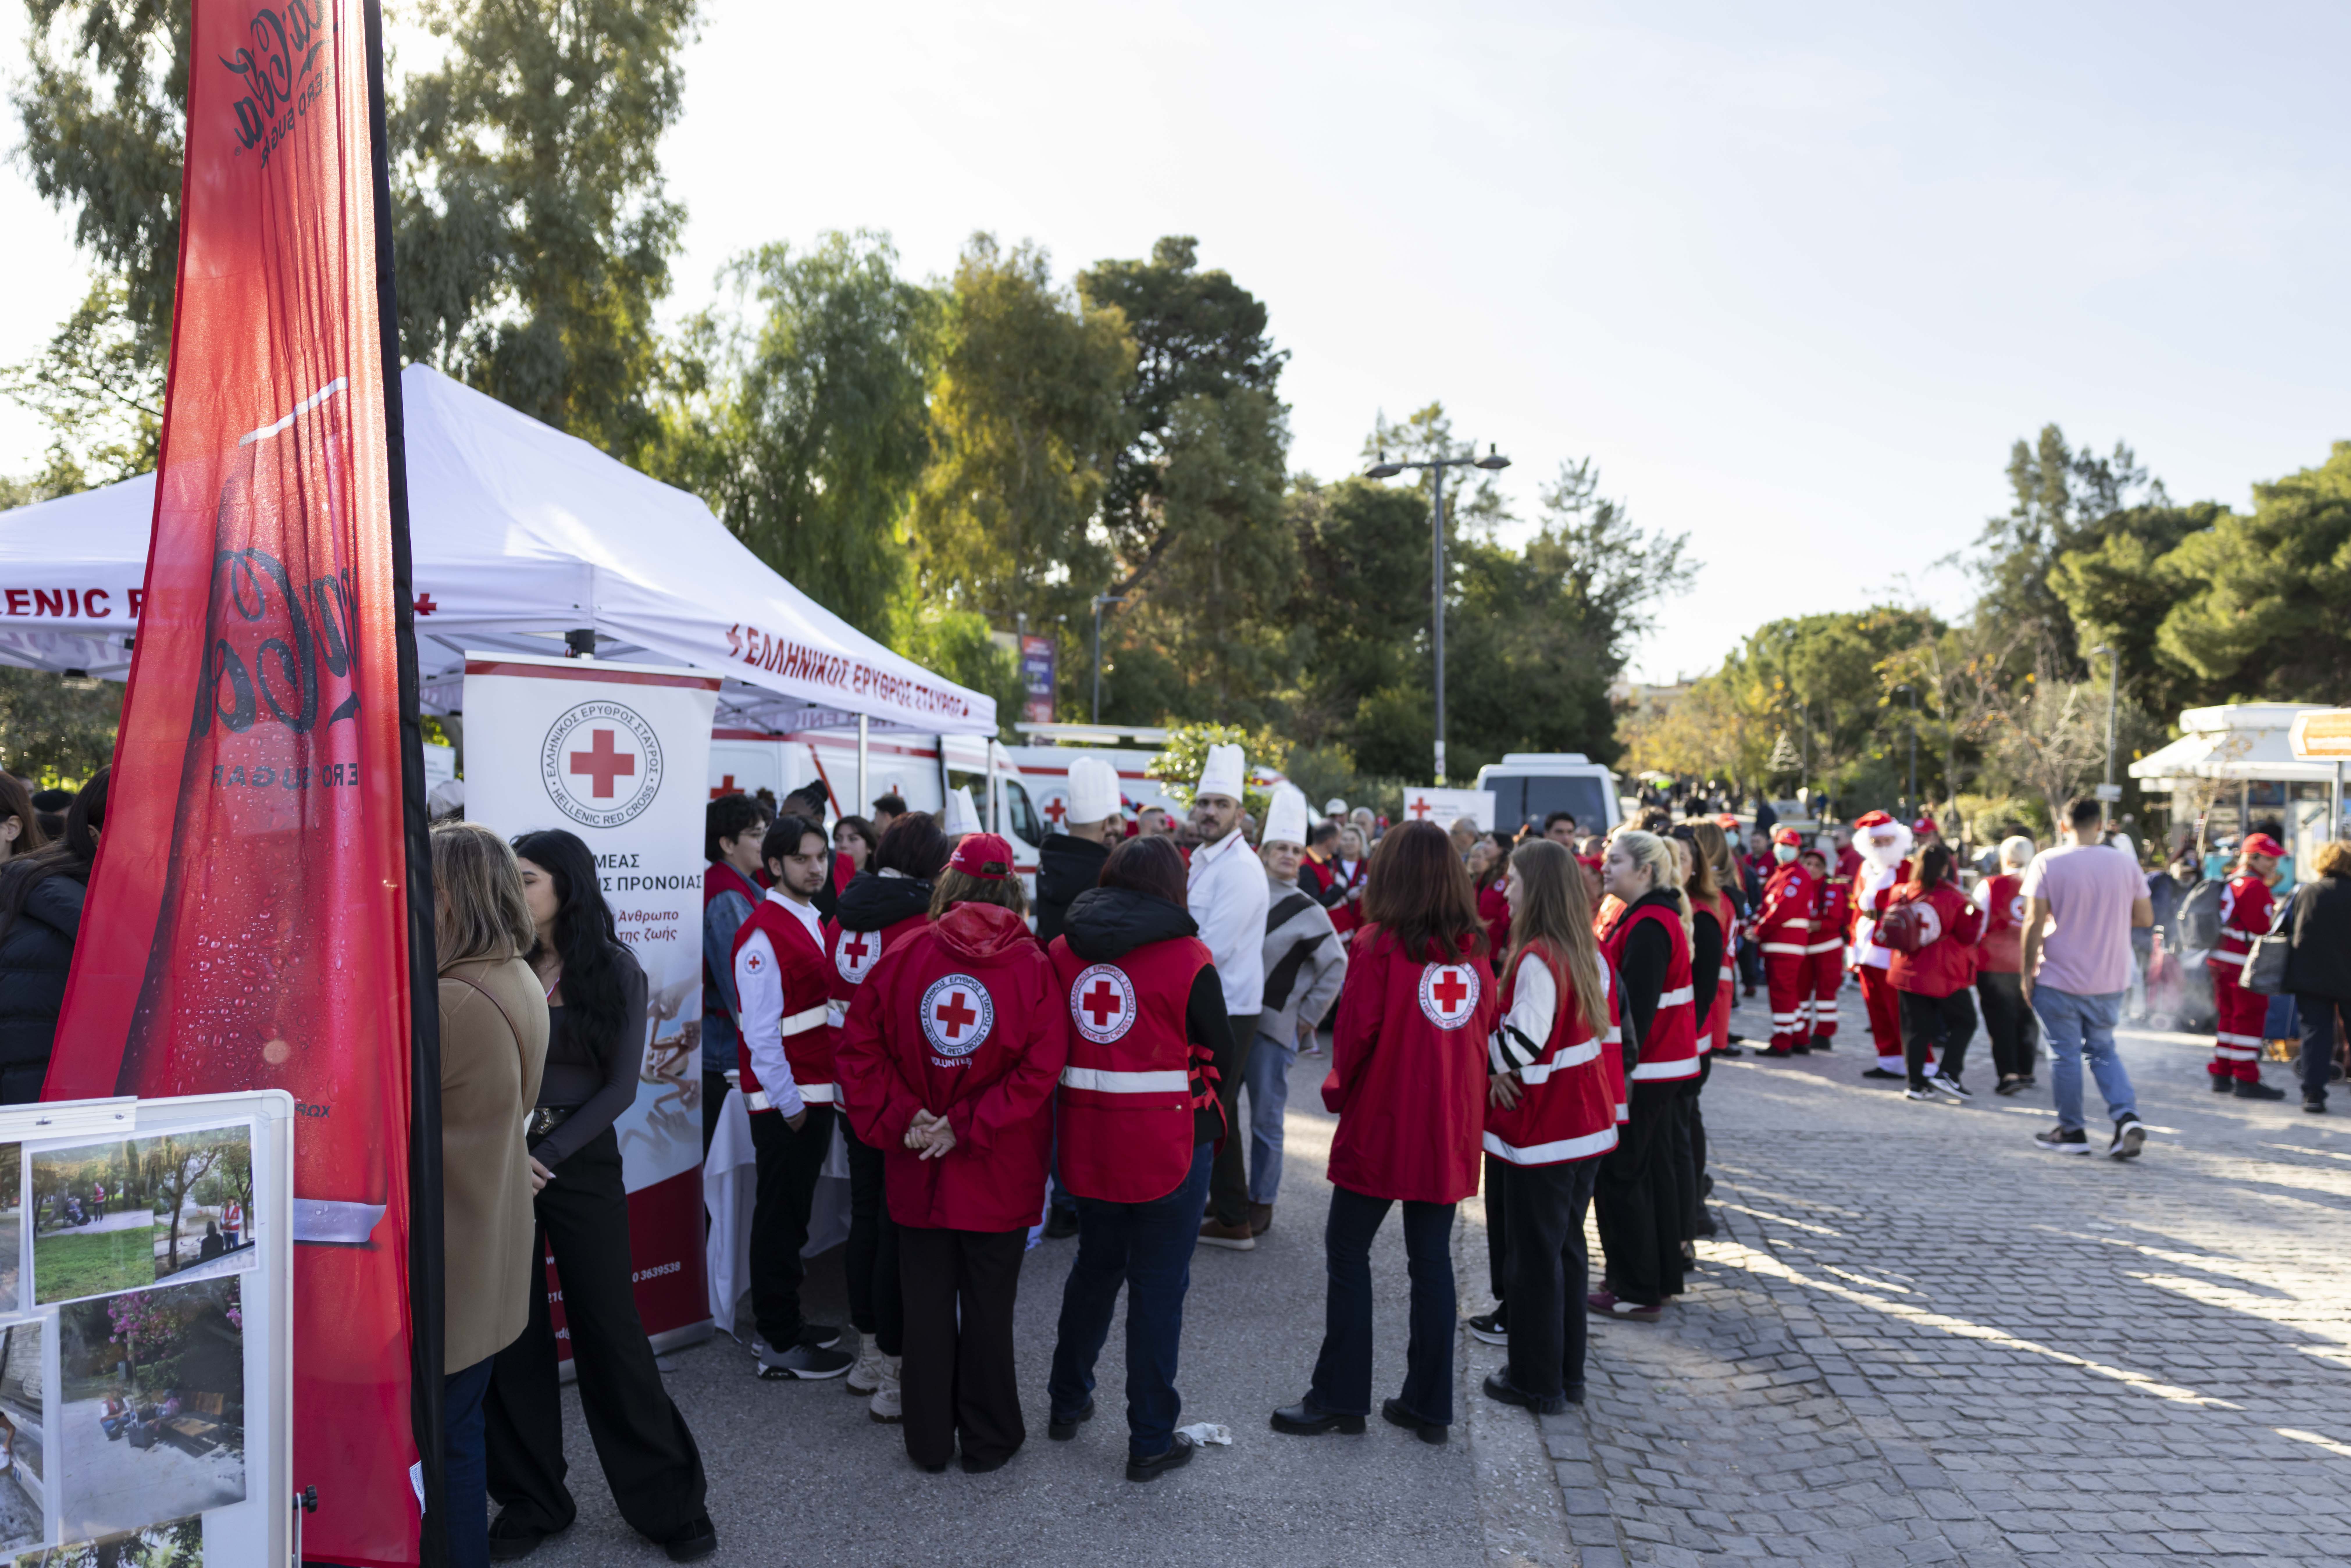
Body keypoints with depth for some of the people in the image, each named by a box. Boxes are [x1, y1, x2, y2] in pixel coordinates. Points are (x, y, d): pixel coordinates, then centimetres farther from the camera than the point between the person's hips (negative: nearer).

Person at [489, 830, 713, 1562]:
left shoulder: (617, 972, -3)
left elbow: (620, 1086, -4)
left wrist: (548, 1156, -13)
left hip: (582, 1164, -2)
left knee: (611, 1330, 3)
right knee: (512, 1332, 7)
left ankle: (669, 1500, 16)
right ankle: (531, 1498, 25)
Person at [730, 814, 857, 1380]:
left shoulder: (812, 924, 13)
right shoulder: (762, 935, -16)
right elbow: (761, 1034, -19)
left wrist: (824, 1094, 14)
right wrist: (790, 1105, -16)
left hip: (816, 1094, 8)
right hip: (784, 1101, -8)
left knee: (795, 1212, 17)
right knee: (781, 1216, 1)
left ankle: (786, 1319, 29)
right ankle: (778, 1345, 10)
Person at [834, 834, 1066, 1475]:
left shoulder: (905, 954, -6)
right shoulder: (1032, 965, -10)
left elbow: (860, 1045, -6)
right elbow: (1041, 1067, -16)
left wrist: (898, 1118, -6)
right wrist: (971, 1128, -13)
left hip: (918, 1170, 1)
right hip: (1000, 1176, -1)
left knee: (926, 1302, 15)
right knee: (989, 1304, 13)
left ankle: (928, 1440, 27)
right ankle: (989, 1440, 25)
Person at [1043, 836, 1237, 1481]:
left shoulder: (1063, 951, 0)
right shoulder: (1187, 958, -11)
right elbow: (1222, 1055, -4)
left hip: (1087, 1143, 5)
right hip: (1169, 1145, -4)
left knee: (1095, 1266, 23)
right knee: (1158, 1286, 6)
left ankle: (1067, 1403, 37)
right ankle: (1151, 1440, 14)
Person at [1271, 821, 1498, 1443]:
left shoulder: (1380, 945, -14)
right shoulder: (1474, 950, 1)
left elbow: (1355, 1035, -12)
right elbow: (1487, 1029, 6)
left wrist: (1337, 1092, 5)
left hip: (1383, 1126, -5)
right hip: (1452, 1132, 5)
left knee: (1348, 1253, 8)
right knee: (1432, 1260, 12)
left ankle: (1341, 1397, 14)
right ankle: (1429, 1404, 19)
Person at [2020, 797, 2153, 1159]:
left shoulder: (2047, 863, -10)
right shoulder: (2125, 864, -1)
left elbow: (2034, 922, -13)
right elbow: (2146, 918, 5)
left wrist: (2028, 972, -5)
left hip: (2059, 980, -3)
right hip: (2110, 981, 4)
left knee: (2065, 1054, 6)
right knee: (2103, 1051, 17)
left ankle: (2071, 1132, 14)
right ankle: (2128, 1117, 0)